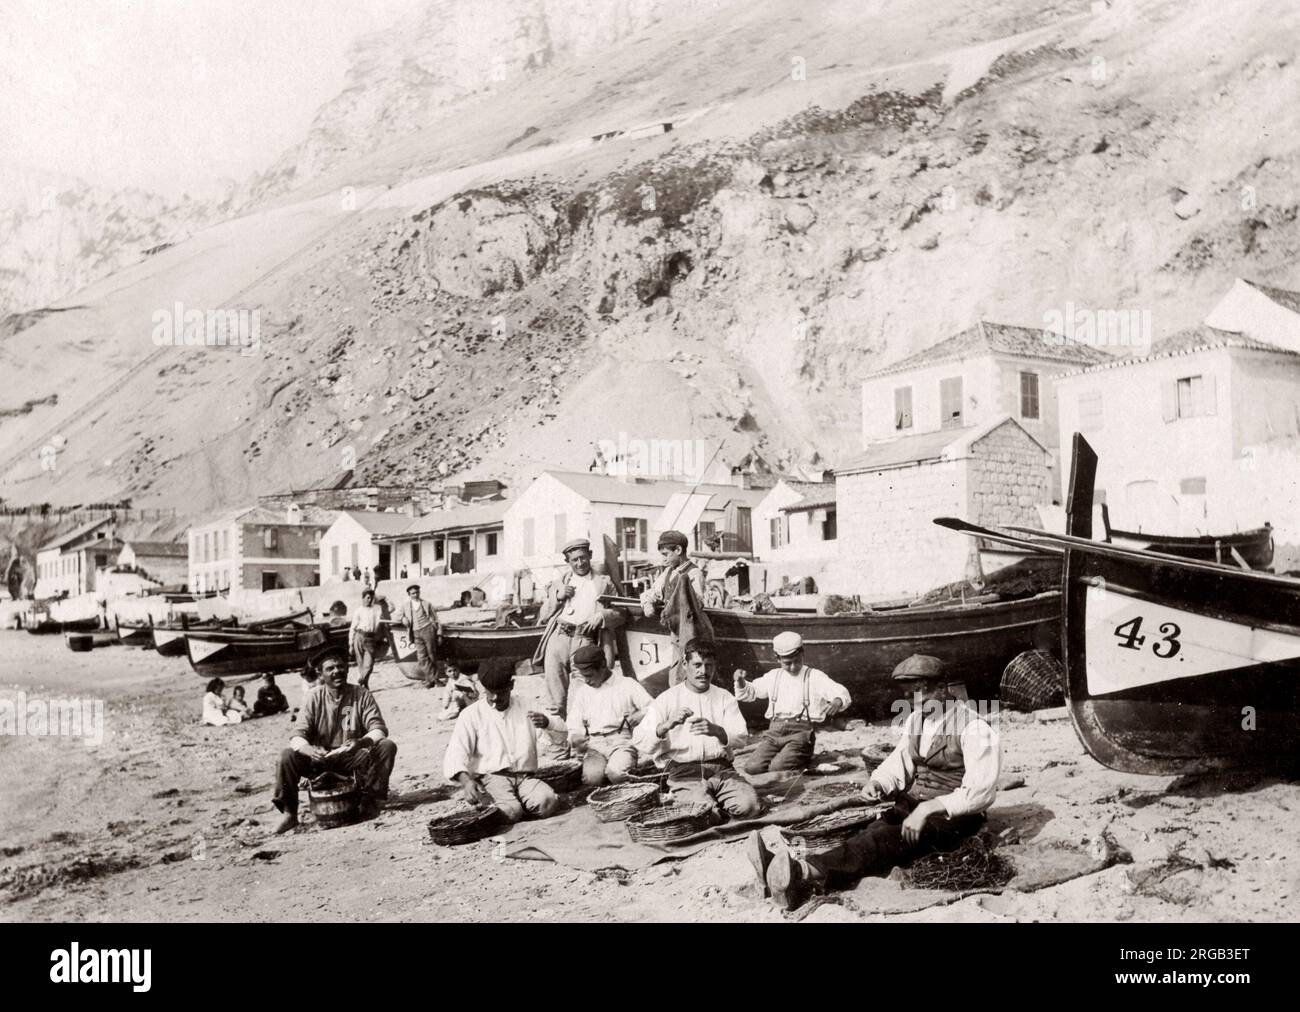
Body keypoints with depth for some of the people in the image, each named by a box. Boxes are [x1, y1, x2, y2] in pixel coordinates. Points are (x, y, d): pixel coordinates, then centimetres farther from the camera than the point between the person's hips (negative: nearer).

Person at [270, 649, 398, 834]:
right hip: (320, 757, 0)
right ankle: (289, 813, -8)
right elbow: (297, 735, -11)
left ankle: (370, 801, -13)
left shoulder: (361, 694, -5)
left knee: (387, 746, -24)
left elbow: (378, 728, -12)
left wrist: (362, 741, -35)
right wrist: (308, 749, -36)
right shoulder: (314, 697, -5)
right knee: (287, 756, -23)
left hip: (354, 758, 0)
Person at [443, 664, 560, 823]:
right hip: (491, 778, -2)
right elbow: (456, 752, -4)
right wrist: (466, 780, -24)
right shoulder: (471, 714, 6)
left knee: (547, 802, -29)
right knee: (511, 812, -32)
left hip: (525, 777, 2)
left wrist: (547, 722, -12)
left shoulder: (525, 707, 14)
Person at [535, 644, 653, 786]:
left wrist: (634, 718, -15)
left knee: (616, 773, -34)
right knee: (591, 777, -29)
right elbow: (574, 725, 16)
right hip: (595, 745, 3)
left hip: (623, 742, -2)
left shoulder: (627, 685, 7)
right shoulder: (582, 691, 19)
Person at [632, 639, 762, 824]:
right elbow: (639, 742, -6)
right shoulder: (667, 699, 5)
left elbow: (740, 739, -3)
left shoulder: (724, 698, 13)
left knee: (749, 805, -23)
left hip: (721, 768, 3)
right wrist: (667, 725, -25)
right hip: (683, 773, -2)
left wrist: (716, 731, -25)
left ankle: (716, 803, 6)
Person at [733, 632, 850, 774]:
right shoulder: (774, 676, 18)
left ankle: (803, 760, 4)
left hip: (802, 731, -4)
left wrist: (837, 702, -31)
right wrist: (740, 681, 4)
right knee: (753, 767, -20)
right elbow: (749, 693, 27)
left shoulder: (815, 677, 5)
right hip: (774, 731, 4)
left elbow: (842, 694, -6)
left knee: (778, 767, -27)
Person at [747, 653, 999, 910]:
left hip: (955, 814, -6)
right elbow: (898, 763, 12)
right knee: (873, 834, -25)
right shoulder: (915, 719, 10)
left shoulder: (974, 727, -12)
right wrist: (877, 783, -11)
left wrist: (929, 809, -27)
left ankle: (807, 872, -58)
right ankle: (790, 874, -52)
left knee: (890, 838, -33)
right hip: (913, 804, 6)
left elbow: (979, 791, -18)